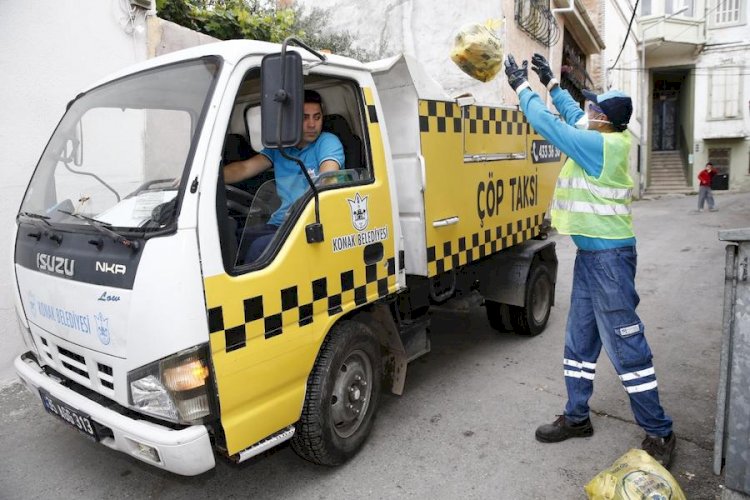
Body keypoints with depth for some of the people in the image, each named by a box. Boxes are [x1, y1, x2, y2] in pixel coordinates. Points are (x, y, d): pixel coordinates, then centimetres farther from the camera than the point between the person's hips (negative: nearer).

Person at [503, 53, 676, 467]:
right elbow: (572, 114, 23)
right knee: (580, 339, 14)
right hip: (591, 253, 10)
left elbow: (546, 124, -15)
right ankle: (577, 417, 26)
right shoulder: (608, 141, 7)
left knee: (625, 345, -2)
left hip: (609, 256, -10)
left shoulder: (603, 146, -18)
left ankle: (659, 434, 13)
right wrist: (550, 82, 25)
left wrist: (522, 86, -2)